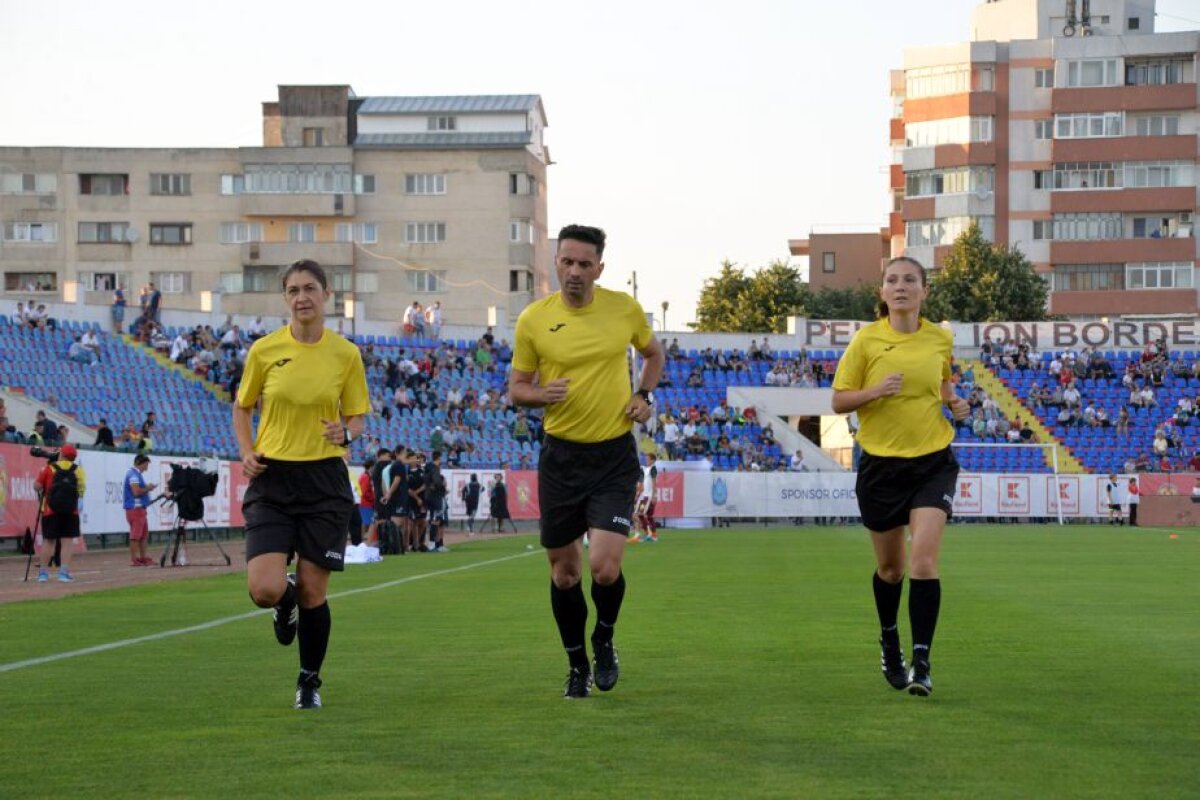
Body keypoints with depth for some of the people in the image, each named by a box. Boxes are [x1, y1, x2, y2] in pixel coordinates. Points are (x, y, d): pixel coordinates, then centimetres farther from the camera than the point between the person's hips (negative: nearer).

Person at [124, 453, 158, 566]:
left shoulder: (137, 474, 18)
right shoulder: (133, 474, -13)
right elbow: (136, 491, -22)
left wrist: (147, 488, 8)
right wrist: (147, 488, -9)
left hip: (140, 508, 11)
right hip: (135, 508, -11)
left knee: (144, 534, 14)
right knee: (135, 535, -8)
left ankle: (143, 558, 18)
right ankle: (134, 560, -7)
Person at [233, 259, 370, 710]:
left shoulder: (345, 354, 0)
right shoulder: (264, 350, -1)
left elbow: (357, 418, 9)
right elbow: (242, 407, 13)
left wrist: (345, 432, -15)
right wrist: (247, 451, -4)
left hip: (324, 481, 0)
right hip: (271, 480, 0)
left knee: (313, 593, 1)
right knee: (265, 590, -14)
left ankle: (309, 681, 23)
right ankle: (286, 601, 25)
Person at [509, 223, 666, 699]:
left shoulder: (625, 308, -1)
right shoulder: (533, 319, -4)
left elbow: (653, 353, 17)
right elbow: (516, 387, 5)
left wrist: (644, 395, 0)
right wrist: (543, 394, -17)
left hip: (615, 455, -1)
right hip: (560, 456, 1)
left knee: (604, 565, -15)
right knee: (563, 569, 8)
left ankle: (604, 641, 16)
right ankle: (578, 665, 27)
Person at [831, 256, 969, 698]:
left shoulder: (940, 339, 2)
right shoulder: (866, 339, -5)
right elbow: (839, 401, -3)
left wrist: (954, 400, 2)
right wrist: (875, 391, -20)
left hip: (932, 462, 0)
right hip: (881, 464, 0)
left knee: (923, 562, -15)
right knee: (889, 566, 13)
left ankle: (921, 662, -12)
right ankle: (889, 640, 41)